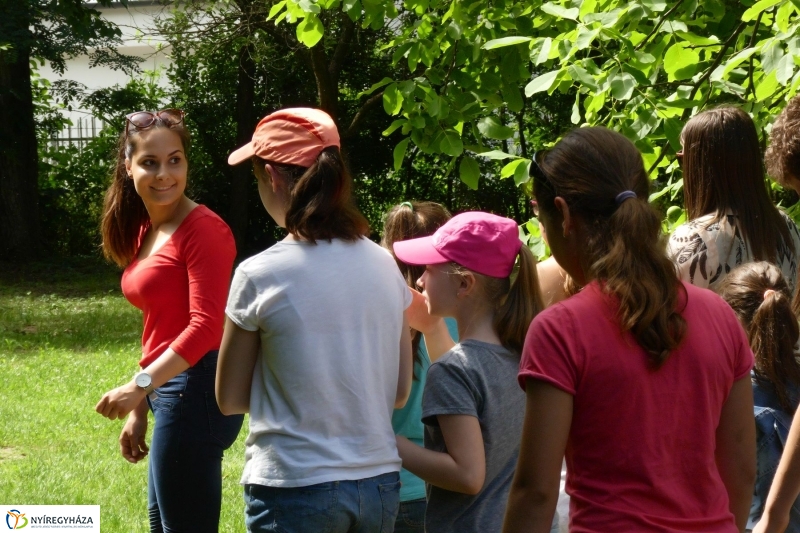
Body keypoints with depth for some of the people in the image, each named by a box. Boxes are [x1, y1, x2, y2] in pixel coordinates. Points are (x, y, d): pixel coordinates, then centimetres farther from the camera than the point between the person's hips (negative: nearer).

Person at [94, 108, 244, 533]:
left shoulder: (203, 229, -14)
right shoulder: (144, 230, 14)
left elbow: (205, 326, -22)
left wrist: (140, 384, -29)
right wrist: (139, 408, 18)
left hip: (195, 394, -10)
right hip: (171, 394, 10)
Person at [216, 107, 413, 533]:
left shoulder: (260, 276, -11)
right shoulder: (385, 266, 1)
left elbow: (229, 399, -2)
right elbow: (400, 393, 8)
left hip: (296, 490, -4)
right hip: (380, 485, 4)